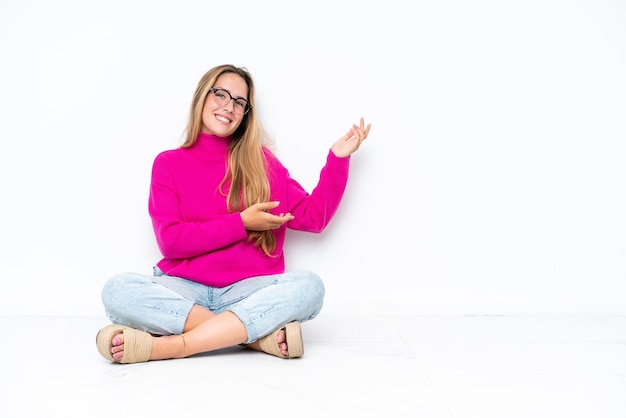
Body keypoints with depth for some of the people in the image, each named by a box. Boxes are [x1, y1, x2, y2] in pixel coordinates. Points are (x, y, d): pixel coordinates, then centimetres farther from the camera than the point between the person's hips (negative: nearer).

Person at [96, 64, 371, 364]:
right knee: (117, 290, -29)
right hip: (184, 291, 0)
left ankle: (168, 346, -31)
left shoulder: (260, 161, 11)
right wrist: (241, 223, -8)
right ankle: (258, 336, -29)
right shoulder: (168, 163, 8)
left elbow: (313, 217, 8)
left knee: (308, 285, -30)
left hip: (245, 292, 1)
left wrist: (338, 158, 1)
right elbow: (170, 240, -4)